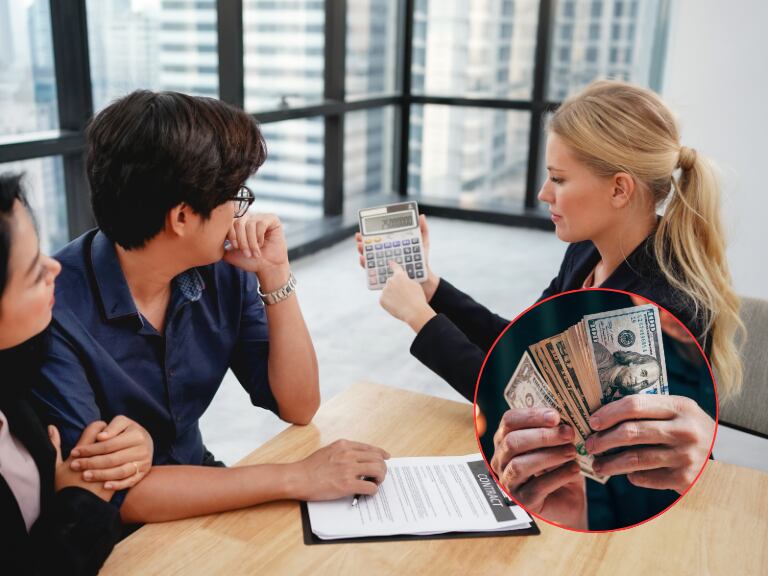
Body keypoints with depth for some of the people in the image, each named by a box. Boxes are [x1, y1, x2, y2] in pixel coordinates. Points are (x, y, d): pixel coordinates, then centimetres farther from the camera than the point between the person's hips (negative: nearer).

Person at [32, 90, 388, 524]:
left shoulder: (222, 271, -8)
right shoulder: (53, 311, -26)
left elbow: (298, 407, -5)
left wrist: (275, 274, -16)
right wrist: (296, 478, -29)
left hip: (201, 498, 5)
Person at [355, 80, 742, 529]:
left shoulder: (665, 308, -30)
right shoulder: (587, 253, -6)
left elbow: (531, 406, -25)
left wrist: (420, 318, -20)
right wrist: (429, 286, -3)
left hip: (625, 520, -6)